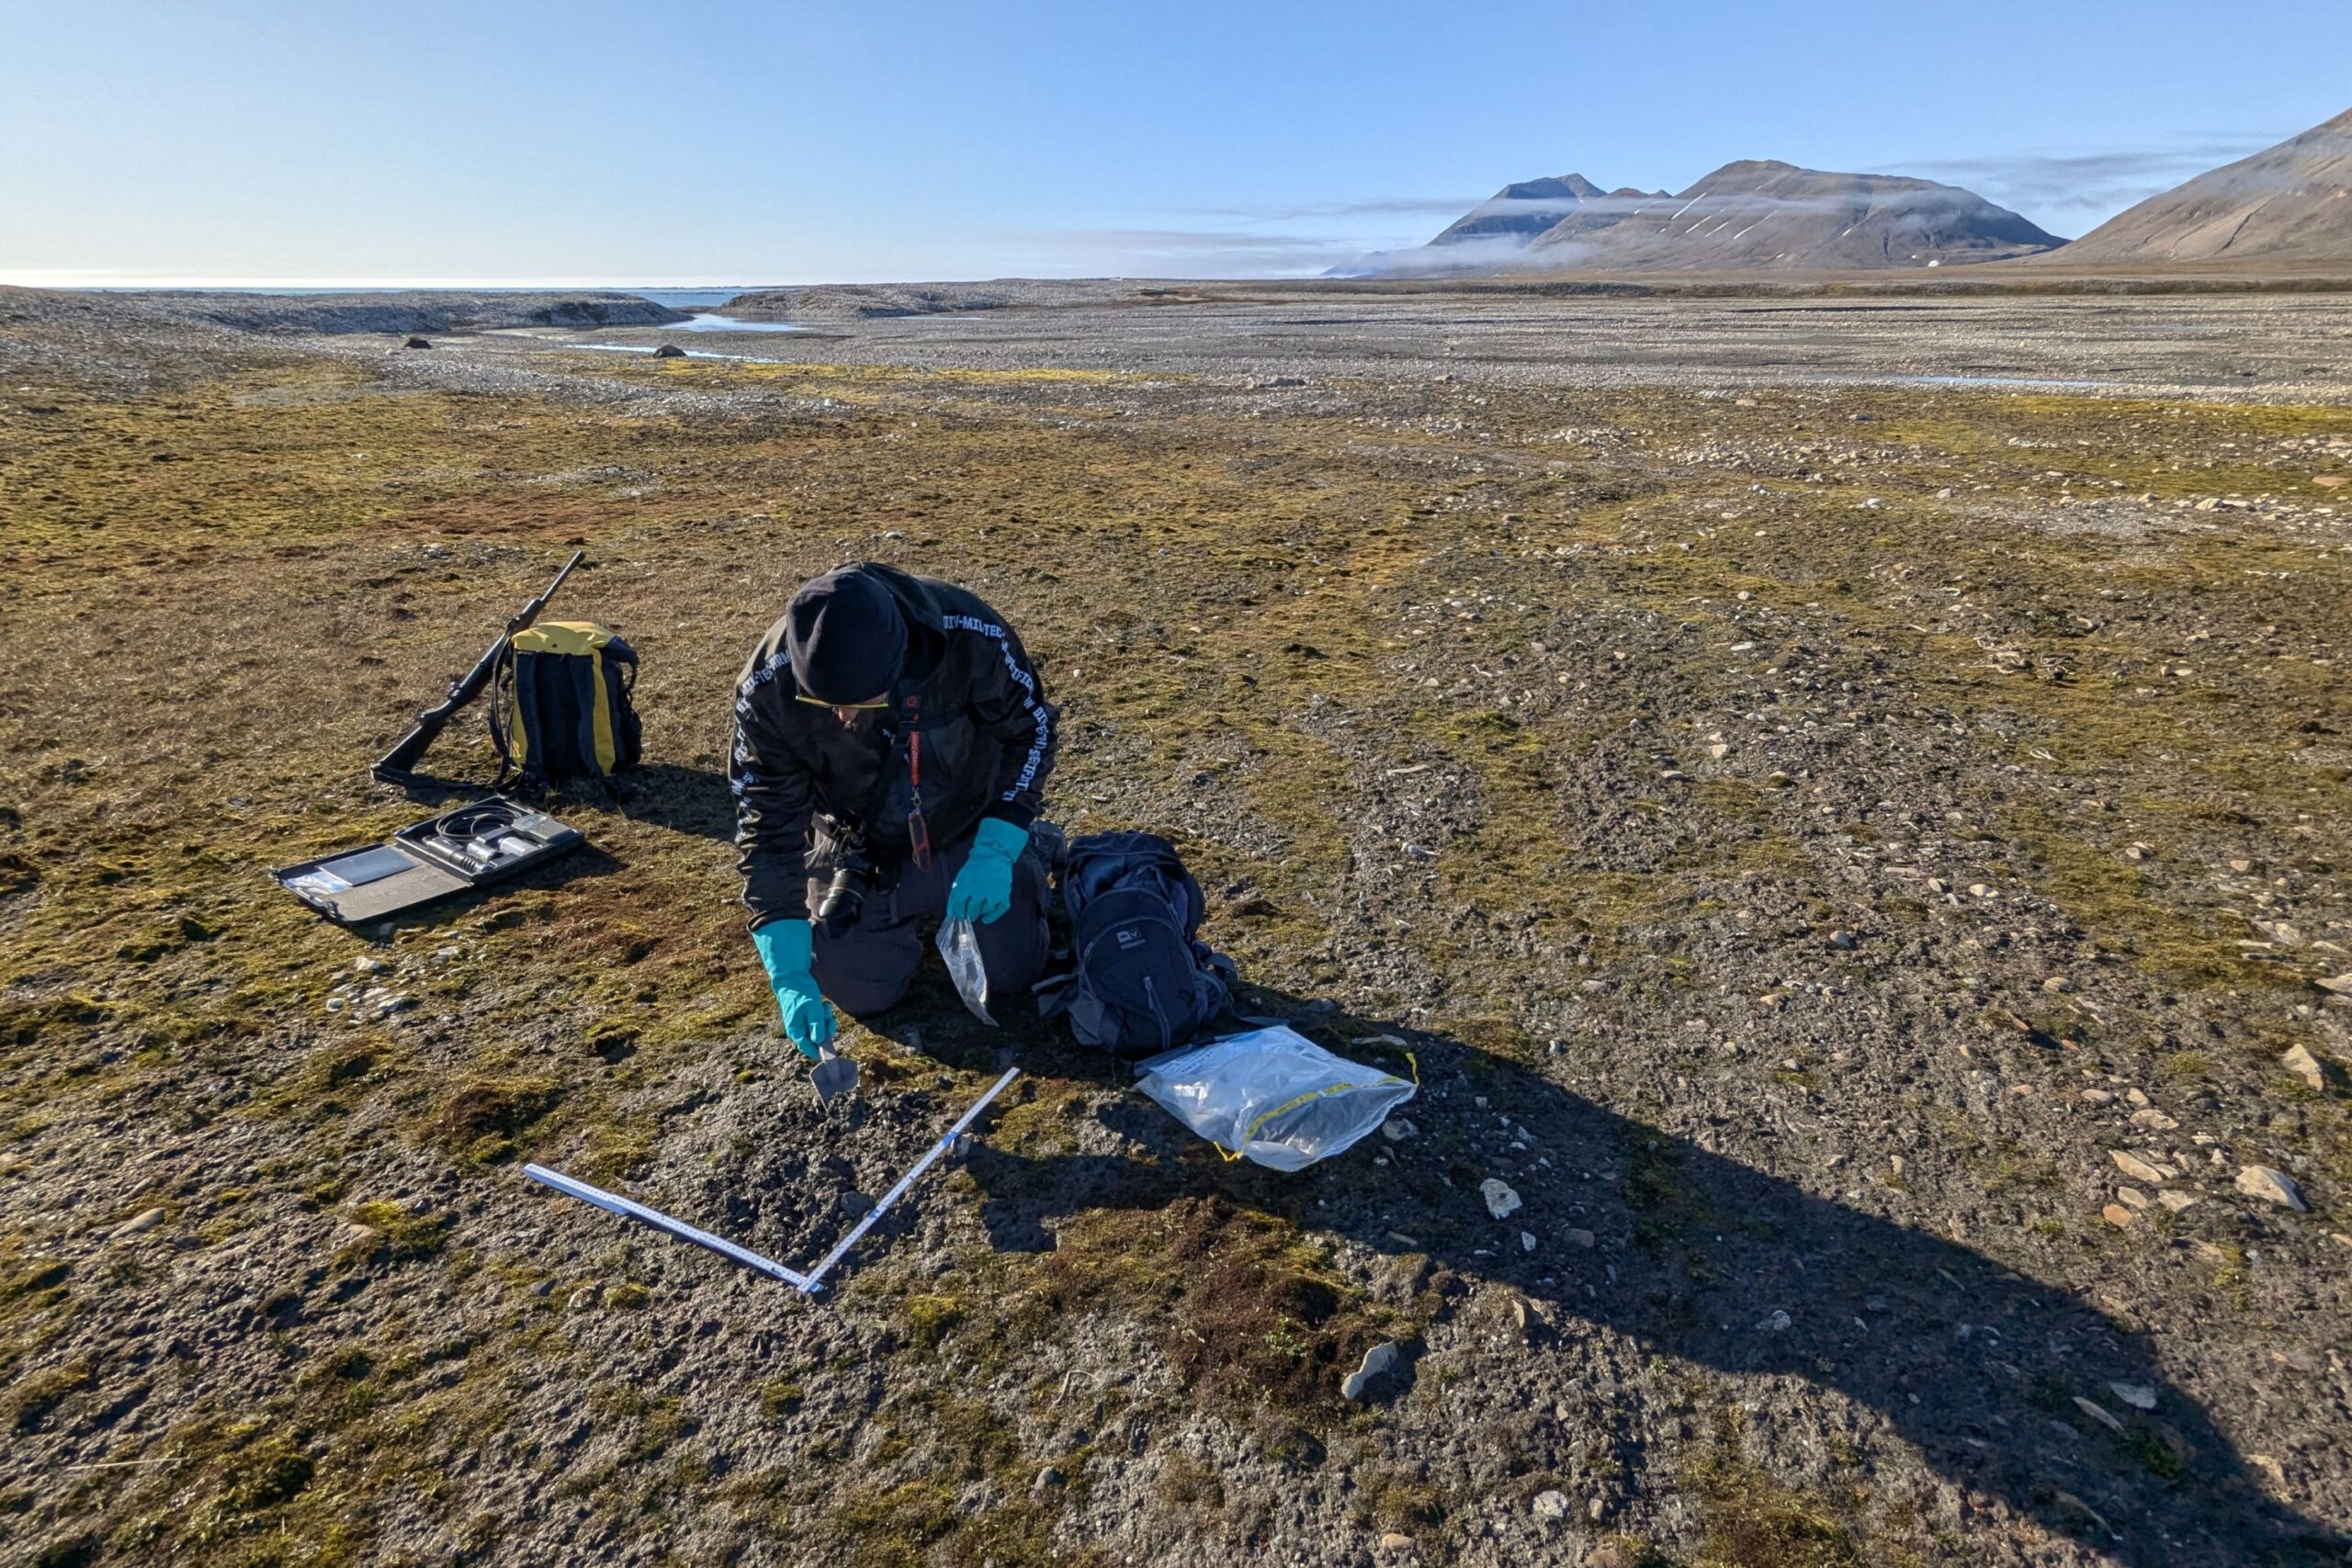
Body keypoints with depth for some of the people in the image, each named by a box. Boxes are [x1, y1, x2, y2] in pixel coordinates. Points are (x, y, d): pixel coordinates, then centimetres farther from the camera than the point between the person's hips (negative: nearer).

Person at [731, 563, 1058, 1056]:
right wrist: (790, 977, -25)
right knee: (860, 994, 1)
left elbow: (1031, 732, -16)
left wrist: (996, 851, -26)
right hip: (862, 855, 1)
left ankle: (1024, 855, 33)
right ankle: (915, 914, 31)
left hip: (972, 835, 0)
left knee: (1010, 973, 4)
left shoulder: (967, 634, -34)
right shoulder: (768, 688, -30)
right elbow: (768, 828, -20)